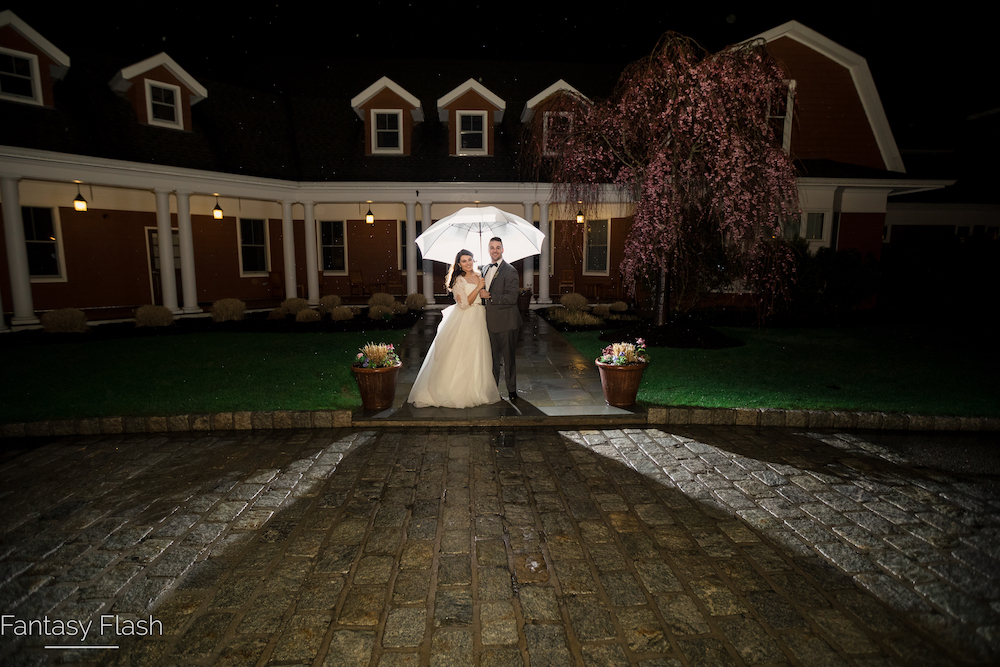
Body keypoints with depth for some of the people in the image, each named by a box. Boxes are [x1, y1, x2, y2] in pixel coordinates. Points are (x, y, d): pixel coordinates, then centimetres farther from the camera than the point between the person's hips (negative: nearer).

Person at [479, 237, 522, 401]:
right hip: (490, 321, 6)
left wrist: (489, 296, -19)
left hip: (506, 322, -6)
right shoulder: (485, 269, 13)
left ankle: (512, 390, 20)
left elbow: (512, 298, -20)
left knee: (508, 357, 5)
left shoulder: (510, 271, -12)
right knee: (493, 357, 15)